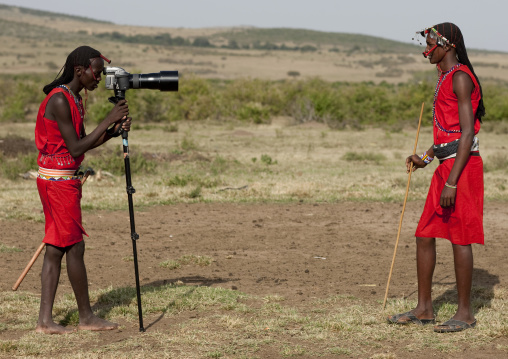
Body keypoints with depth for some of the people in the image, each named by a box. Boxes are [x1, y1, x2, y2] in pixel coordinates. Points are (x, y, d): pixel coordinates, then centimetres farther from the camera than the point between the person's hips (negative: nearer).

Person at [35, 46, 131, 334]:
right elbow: (76, 149, -20)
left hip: (65, 180, 10)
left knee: (56, 249, 7)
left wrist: (114, 130, -1)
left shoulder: (75, 99, 13)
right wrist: (108, 120, -17)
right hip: (59, 180, -10)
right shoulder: (59, 100, -18)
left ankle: (45, 320, 7)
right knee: (75, 247, -2)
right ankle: (86, 317, 7)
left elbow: (83, 143, 14)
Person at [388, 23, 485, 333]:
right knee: (425, 235, 9)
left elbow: (467, 132, -19)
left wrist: (451, 182, -22)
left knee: (460, 237, -4)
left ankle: (465, 313, 4)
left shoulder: (460, 77, -12)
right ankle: (424, 308, 16)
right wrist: (426, 158, 16)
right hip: (446, 166, 10)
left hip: (463, 166, -10)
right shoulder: (445, 78, 18)